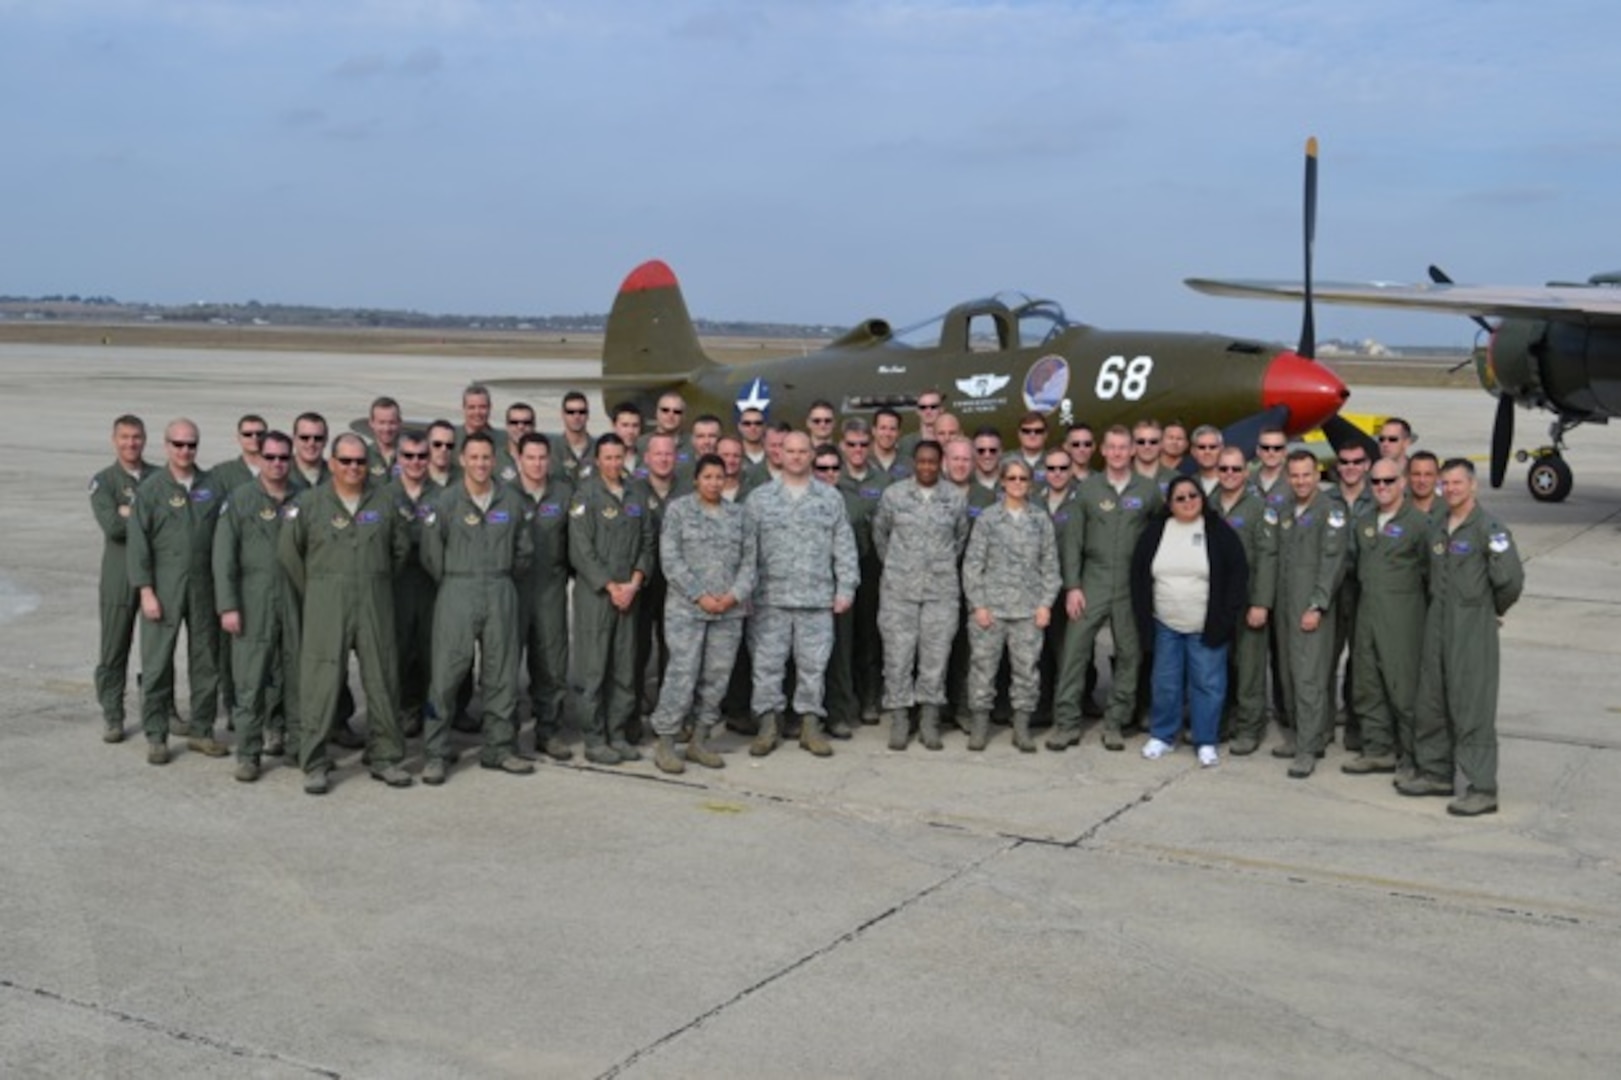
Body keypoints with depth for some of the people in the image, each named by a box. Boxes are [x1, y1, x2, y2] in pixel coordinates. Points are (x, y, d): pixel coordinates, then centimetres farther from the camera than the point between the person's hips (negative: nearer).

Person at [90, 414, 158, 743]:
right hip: (120, 576, -2)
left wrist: (132, 513, -11)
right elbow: (111, 525, -13)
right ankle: (112, 717, 9)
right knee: (114, 650, 0)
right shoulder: (103, 481, 2)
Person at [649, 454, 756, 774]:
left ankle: (699, 741, 16)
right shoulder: (678, 510, 1)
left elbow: (749, 559, 10)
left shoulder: (738, 514, 12)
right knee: (682, 673, -8)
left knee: (717, 676, 5)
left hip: (729, 610, 4)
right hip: (686, 608, -4)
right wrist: (700, 596, -11)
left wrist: (736, 594, -7)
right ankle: (664, 742, 0)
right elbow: (671, 560, -5)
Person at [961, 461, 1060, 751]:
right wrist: (978, 604, -5)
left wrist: (1046, 603, 0)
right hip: (990, 606, -1)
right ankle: (979, 724, 12)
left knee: (1027, 667, 2)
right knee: (984, 665, 1)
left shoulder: (1041, 520, 7)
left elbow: (1050, 566, 9)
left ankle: (1022, 727, 12)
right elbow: (972, 563, 1)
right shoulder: (988, 518, 2)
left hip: (1029, 608, 1)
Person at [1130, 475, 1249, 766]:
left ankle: (1206, 742, 12)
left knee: (1208, 682, 1)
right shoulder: (1155, 530, 3)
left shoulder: (1218, 531, -5)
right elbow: (1139, 573, 8)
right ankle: (1162, 736, 23)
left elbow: (1238, 573, -5)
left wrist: (1225, 617, -9)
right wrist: (1143, 616, 3)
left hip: (1207, 627, -2)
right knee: (1165, 682, 9)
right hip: (1165, 624, 2)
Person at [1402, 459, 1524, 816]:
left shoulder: (1489, 528, -12)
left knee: (1472, 706, -7)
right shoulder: (1440, 529, 12)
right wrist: (1440, 604, 14)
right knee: (1431, 702, 13)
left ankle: (1482, 789, -3)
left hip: (1473, 627, -8)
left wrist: (1495, 610, -2)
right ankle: (1434, 771, 26)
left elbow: (1510, 578, -16)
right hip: (1437, 623, 8)